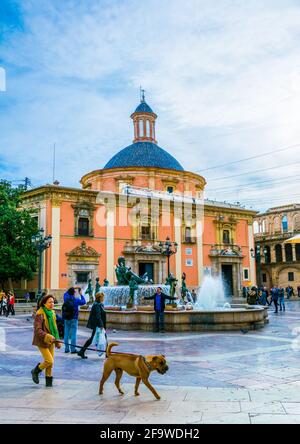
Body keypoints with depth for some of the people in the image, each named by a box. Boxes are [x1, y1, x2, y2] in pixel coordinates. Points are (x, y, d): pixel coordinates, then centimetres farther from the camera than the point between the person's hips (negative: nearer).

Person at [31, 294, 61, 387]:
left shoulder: (52, 313, 6)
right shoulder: (40, 314, -18)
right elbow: (37, 330, -23)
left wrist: (57, 341, 15)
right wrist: (47, 337, -33)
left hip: (50, 341, 7)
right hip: (42, 341, -7)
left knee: (50, 362, 11)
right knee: (49, 361, -9)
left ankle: (49, 381, 26)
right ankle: (35, 371, 17)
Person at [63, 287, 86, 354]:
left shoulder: (66, 298, 0)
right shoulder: (76, 300, -12)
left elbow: (66, 293, 24)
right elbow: (84, 302, 5)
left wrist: (72, 288, 26)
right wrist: (81, 294, 15)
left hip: (66, 319, 5)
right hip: (73, 319, -4)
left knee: (66, 334, 9)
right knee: (73, 334, -1)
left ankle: (66, 349, 13)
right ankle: (73, 349, 0)